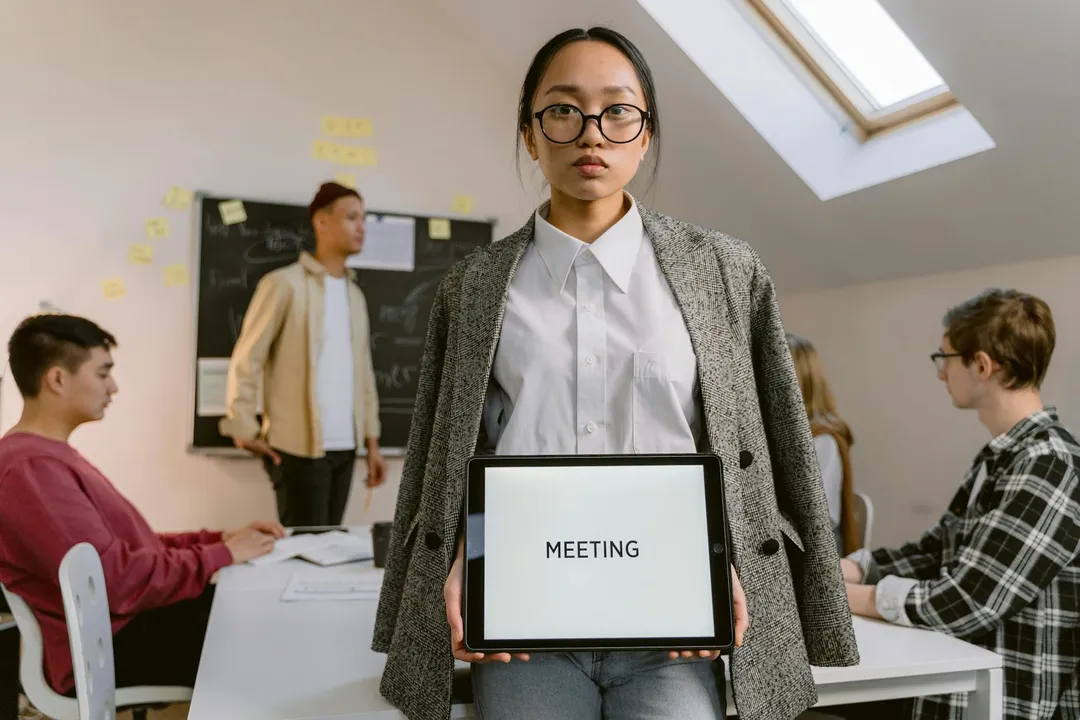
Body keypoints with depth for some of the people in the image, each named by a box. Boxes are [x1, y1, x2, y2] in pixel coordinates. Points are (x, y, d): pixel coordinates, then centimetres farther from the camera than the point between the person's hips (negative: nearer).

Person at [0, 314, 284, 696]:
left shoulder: (50, 454, 14)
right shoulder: (31, 467, -21)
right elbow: (116, 581, -25)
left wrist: (220, 537, 4)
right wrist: (222, 554, -15)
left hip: (132, 621, 10)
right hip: (110, 650, -10)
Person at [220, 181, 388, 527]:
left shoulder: (355, 294, 15)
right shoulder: (284, 284, -5)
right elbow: (246, 360, -7)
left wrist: (371, 440, 12)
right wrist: (244, 430, -9)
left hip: (344, 447, 6)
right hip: (299, 447, -6)